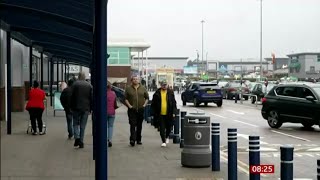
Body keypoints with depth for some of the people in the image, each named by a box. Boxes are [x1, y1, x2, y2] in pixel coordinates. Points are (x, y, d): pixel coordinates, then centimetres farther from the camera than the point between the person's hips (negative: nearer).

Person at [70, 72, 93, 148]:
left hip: (76, 108, -2)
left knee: (76, 124, 10)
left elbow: (71, 97, -4)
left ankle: (77, 138, -12)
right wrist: (90, 109, 10)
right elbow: (91, 98, 5)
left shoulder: (75, 84, -3)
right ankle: (81, 142, 7)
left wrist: (71, 107, 3)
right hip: (86, 108, 2)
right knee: (83, 126, 7)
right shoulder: (89, 85, 5)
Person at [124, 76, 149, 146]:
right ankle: (132, 139, -16)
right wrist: (129, 105, -7)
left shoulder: (143, 88, 8)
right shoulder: (128, 88, 3)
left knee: (139, 125, 9)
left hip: (141, 110, 3)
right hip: (132, 110, -3)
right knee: (133, 125, -11)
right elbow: (125, 98, 4)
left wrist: (144, 105, 2)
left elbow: (147, 97, 14)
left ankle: (138, 139, 18)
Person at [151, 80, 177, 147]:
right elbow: (153, 104, 5)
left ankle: (167, 137, 38)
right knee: (162, 128, 0)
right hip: (160, 114, 0)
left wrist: (174, 112, -6)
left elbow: (174, 103, 2)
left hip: (169, 114, 0)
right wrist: (154, 113, -1)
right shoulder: (157, 93, 1)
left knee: (169, 127, 9)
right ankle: (163, 141, 11)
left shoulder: (171, 92, 2)